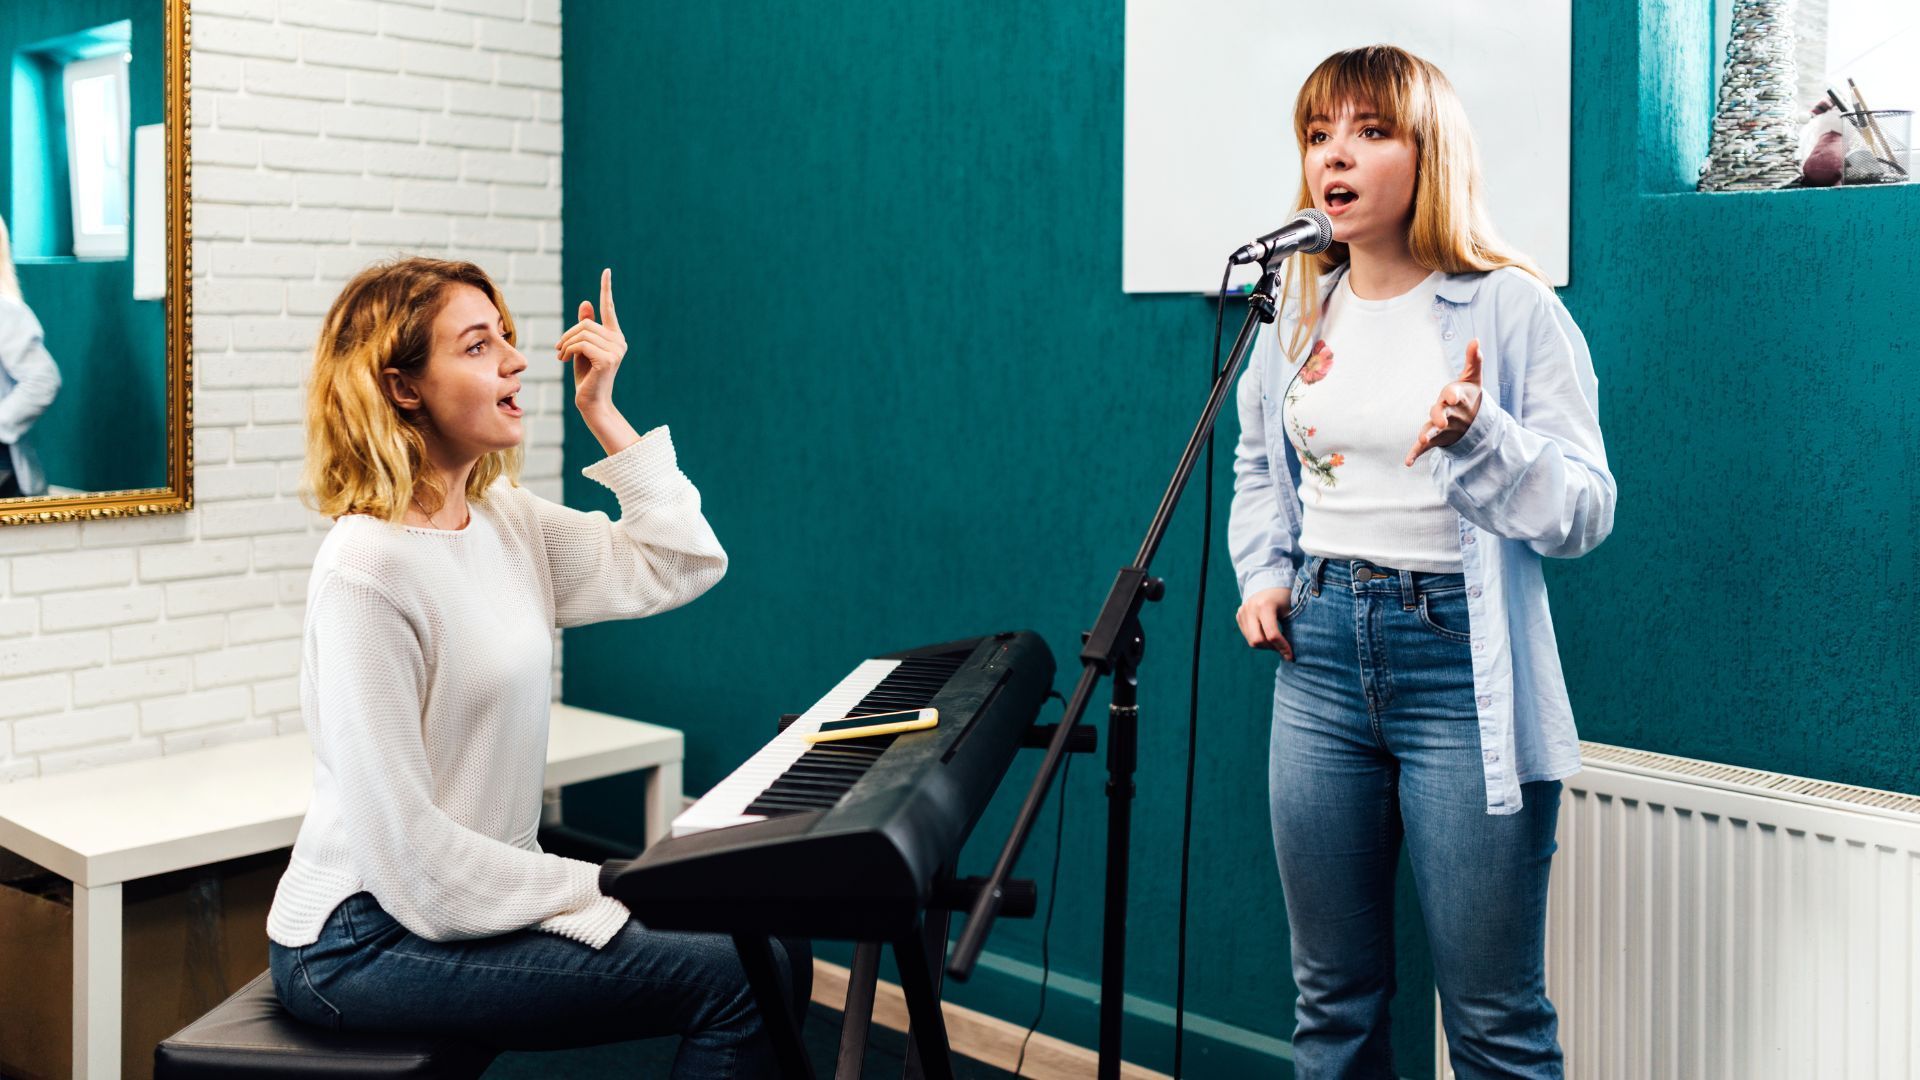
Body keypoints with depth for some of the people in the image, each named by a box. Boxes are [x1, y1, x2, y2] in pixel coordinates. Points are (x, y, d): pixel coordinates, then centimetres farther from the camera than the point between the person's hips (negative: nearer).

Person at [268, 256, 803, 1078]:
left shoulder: (507, 521, 6)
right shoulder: (366, 570, -20)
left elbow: (683, 566, 8)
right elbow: (402, 841, -21)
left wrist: (603, 415, 4)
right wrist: (603, 893, -19)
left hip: (482, 894, 9)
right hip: (368, 941, -9)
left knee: (777, 951, 2)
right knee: (735, 978, -18)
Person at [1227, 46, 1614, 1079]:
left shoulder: (1514, 310, -7)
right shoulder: (1296, 312, 8)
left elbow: (1585, 511, -9)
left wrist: (1478, 438, -25)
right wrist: (1264, 575, 8)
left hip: (1460, 665, -4)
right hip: (1319, 656, 5)